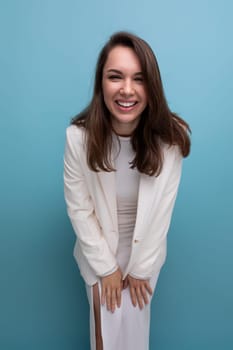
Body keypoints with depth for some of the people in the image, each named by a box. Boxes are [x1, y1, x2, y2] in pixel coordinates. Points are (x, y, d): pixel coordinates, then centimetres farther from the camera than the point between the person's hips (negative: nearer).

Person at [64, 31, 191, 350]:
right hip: (99, 252, 0)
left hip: (147, 251, 1)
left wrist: (140, 267, -8)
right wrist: (106, 266, -10)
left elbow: (162, 209, -14)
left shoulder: (172, 137, -22)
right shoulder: (78, 136, -24)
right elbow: (79, 209, -15)